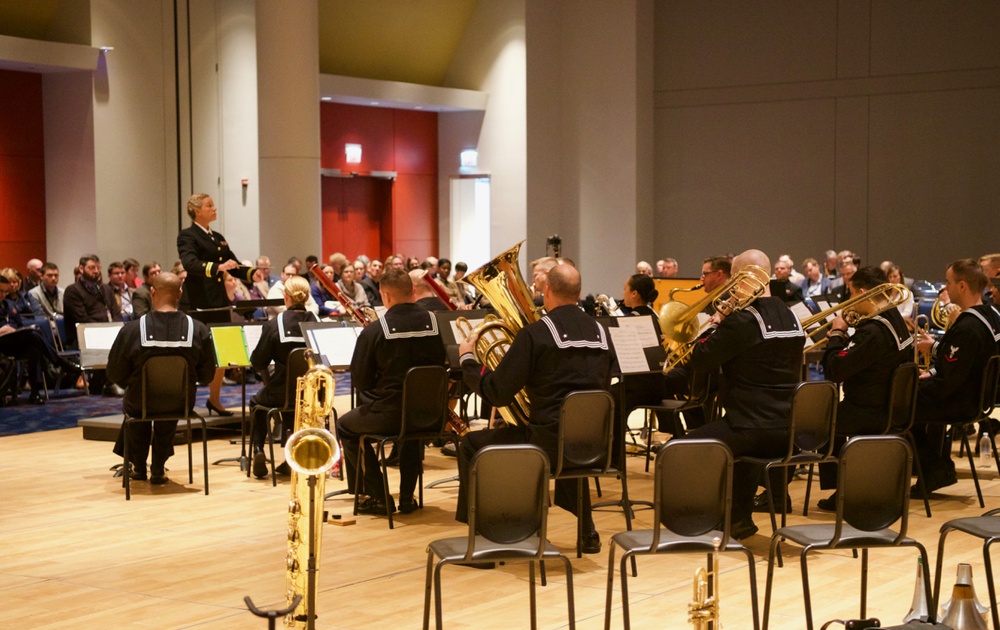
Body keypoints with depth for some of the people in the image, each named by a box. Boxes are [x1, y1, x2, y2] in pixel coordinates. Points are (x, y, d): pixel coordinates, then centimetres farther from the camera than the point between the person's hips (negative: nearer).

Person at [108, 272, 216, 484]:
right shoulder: (199, 331, -16)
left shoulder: (132, 330, -19)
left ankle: (138, 466, 46)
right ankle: (158, 469, 39)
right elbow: (206, 375, -5)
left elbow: (115, 375, -9)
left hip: (141, 403, -1)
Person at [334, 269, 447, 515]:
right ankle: (407, 497, 34)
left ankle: (378, 497, 18)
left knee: (345, 426, 24)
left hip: (390, 415, -5)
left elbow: (359, 381, -6)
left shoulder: (374, 331, -13)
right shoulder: (434, 323, -2)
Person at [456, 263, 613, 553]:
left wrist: (467, 359, 6)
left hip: (549, 442, -6)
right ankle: (587, 533, 39)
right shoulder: (600, 333, 6)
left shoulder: (535, 333, -11)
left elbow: (497, 394, -10)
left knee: (471, 446, 14)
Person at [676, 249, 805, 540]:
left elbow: (699, 361, -13)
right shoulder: (791, 317, 10)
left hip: (755, 429, -8)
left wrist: (715, 324, 3)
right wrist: (725, 326, 18)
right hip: (790, 430, 8)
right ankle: (739, 519, 34)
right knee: (737, 433, 37)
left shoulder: (743, 320, -16)